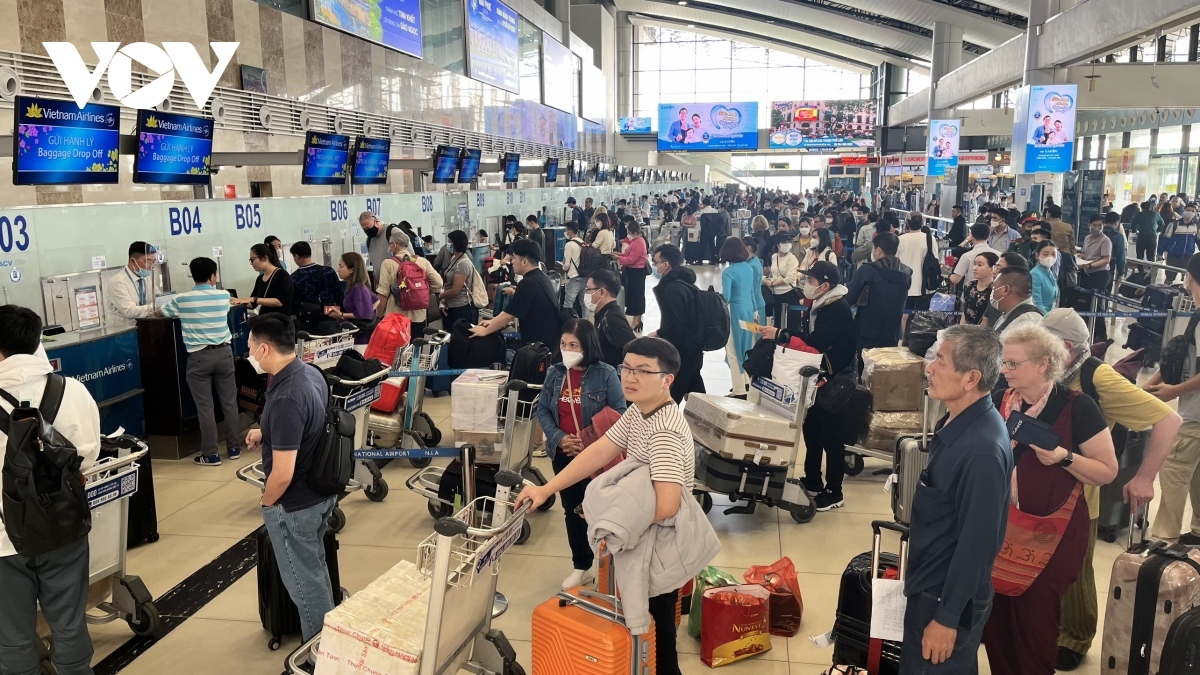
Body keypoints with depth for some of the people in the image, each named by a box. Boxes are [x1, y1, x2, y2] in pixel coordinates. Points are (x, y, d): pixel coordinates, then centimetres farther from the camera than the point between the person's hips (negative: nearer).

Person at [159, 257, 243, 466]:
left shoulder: (181, 300, -4)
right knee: (229, 402, 11)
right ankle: (234, 448, 19)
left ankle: (210, 455, 7)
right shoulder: (224, 296, 2)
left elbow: (160, 313, 14)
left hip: (199, 357, -2)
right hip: (224, 353, 2)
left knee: (205, 406, 2)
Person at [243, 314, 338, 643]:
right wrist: (267, 433, 8)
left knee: (304, 581, 10)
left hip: (295, 506, -9)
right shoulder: (311, 373, -3)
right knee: (316, 570, 26)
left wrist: (266, 503, -11)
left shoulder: (285, 399, -32)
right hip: (322, 493, 9)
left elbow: (282, 474, -30)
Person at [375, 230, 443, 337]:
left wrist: (379, 315, 1)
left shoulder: (388, 263, -6)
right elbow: (438, 283, -1)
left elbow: (383, 293, -8)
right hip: (419, 316, 4)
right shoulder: (422, 261, 3)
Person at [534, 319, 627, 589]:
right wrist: (558, 437, -11)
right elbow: (542, 410, 5)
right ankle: (581, 566, 30)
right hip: (564, 455, 5)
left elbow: (619, 414, -11)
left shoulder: (605, 374, -13)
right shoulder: (555, 373, 1)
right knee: (572, 511, 15)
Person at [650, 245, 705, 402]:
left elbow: (674, 328, -23)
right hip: (692, 350, 10)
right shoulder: (684, 283, 11)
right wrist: (660, 333, 17)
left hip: (681, 353, -10)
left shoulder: (672, 289, -20)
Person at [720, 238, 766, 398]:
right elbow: (753, 291, 13)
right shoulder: (749, 267, 4)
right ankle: (747, 382, 33)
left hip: (735, 312, -7)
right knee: (747, 346, 20)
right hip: (749, 309, 7)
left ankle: (740, 390, 6)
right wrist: (755, 311, 21)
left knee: (734, 350, 2)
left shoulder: (728, 272, -17)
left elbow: (725, 297, -24)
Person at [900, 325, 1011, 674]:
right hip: (929, 585, 9)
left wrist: (947, 617, -19)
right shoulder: (956, 421, 0)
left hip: (948, 597, -9)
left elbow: (976, 541, -25)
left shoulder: (982, 449, -29)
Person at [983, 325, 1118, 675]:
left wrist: (1063, 457, -23)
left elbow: (1108, 471, -8)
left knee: (1034, 624, 3)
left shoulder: (1076, 407, -11)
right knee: (996, 620, 10)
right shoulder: (998, 402, 3)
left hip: (1052, 533, -4)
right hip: (1000, 529, 4)